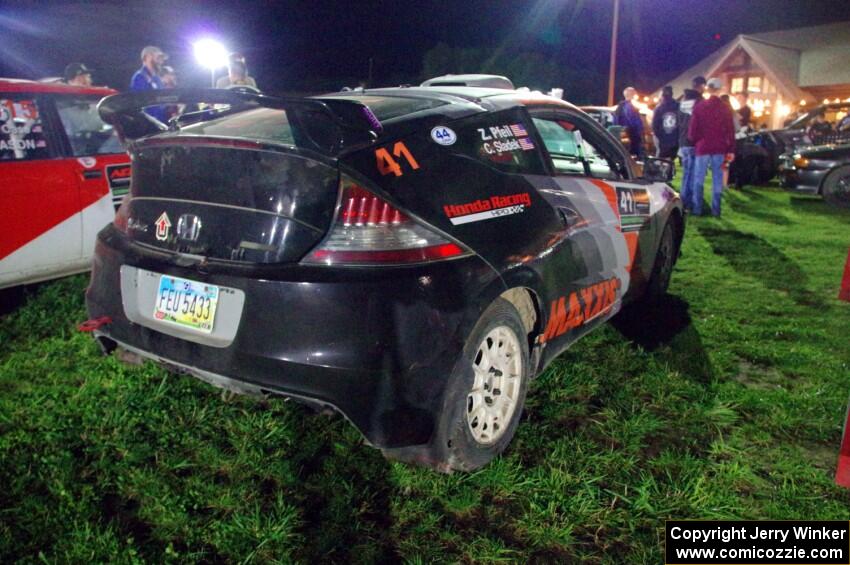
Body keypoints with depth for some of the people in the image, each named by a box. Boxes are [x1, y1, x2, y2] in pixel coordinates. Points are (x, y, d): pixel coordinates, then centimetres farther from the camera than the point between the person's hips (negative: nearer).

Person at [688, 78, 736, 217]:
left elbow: (692, 130, -2)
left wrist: (694, 141, 17)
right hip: (719, 149, 1)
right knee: (717, 180, 6)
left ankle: (697, 209, 4)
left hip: (702, 147, -1)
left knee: (698, 179, 6)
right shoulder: (726, 109, 1)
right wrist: (731, 150, 6)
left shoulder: (699, 107, -4)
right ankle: (715, 210, 7)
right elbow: (730, 131, 2)